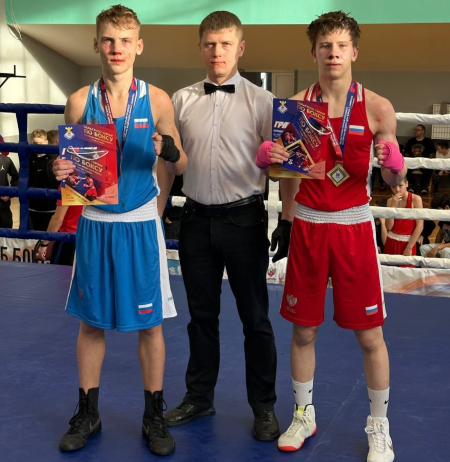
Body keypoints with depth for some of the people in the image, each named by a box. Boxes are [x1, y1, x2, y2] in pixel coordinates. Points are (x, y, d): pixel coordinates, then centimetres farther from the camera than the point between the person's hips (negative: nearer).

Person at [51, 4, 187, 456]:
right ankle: (87, 414, 28)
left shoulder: (156, 100, -3)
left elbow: (179, 167, 0)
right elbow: (68, 161, 9)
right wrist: (61, 172, -14)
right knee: (91, 321, 11)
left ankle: (154, 417, 22)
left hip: (140, 224, -1)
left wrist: (170, 151, -22)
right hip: (94, 223, 2)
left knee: (150, 323, 6)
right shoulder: (80, 101, 1)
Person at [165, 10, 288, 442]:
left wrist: (288, 219, -5)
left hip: (244, 218, -3)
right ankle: (199, 397, 31)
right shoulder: (182, 100, 5)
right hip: (197, 217, 3)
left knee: (255, 317, 7)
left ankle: (263, 406, 23)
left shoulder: (261, 101, -3)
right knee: (201, 315, 15)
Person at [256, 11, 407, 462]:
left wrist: (393, 164, -21)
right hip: (308, 225, 2)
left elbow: (392, 180, 1)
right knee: (303, 330, 12)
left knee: (369, 335, 5)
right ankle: (303, 416, 32)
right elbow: (277, 167, 8)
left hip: (354, 225, -2)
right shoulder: (295, 105, 0)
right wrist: (265, 156, -15)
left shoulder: (377, 108, -5)